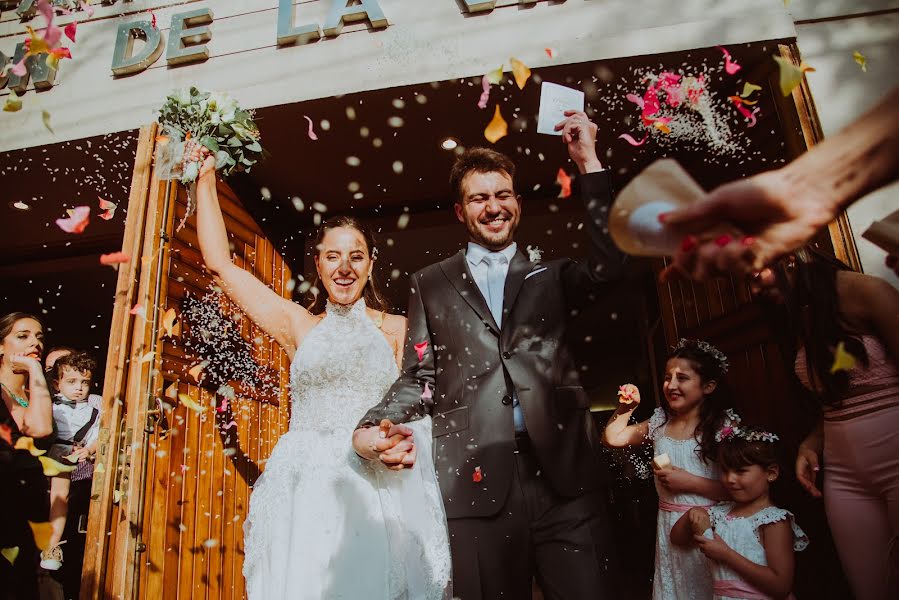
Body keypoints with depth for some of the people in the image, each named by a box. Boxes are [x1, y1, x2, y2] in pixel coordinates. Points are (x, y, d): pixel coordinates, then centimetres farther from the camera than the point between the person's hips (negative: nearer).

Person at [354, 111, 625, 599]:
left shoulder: (551, 276, 16)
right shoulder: (431, 285, 15)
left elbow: (608, 268, -4)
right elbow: (419, 377, 11)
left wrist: (589, 164, -3)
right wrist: (371, 428, -9)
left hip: (565, 472, 1)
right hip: (476, 479, 0)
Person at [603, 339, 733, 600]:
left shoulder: (723, 425, -12)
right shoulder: (660, 422, 2)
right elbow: (612, 438, 10)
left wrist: (689, 481, -19)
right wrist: (626, 408, -2)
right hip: (669, 525, 5)